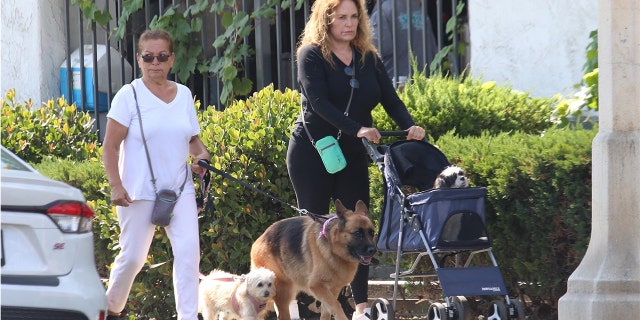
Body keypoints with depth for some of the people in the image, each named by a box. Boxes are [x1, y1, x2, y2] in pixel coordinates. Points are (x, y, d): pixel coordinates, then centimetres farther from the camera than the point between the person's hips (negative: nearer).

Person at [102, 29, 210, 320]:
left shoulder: (183, 94, 9)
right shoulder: (130, 96, -4)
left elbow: (193, 138, 20)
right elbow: (110, 146, -6)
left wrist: (201, 155, -3)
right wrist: (116, 185, -17)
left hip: (179, 189, 3)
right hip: (139, 192, -3)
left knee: (188, 250, -13)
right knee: (133, 256, 1)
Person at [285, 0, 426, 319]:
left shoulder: (368, 58, 9)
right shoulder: (312, 55, -7)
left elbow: (390, 98, 1)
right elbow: (319, 102, -19)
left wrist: (410, 126, -19)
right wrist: (357, 129, -30)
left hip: (353, 155, 4)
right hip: (311, 153, -4)